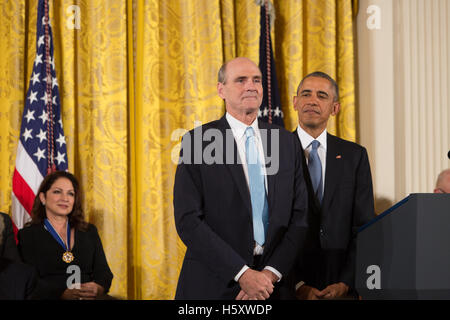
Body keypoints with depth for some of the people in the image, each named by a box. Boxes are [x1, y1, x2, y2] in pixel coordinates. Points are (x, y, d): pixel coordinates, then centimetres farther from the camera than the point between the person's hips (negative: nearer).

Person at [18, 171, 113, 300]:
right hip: (49, 299, -2)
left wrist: (98, 289, -11)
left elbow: (103, 271, 13)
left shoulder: (89, 231, 21)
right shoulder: (27, 235, 9)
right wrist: (64, 294, -20)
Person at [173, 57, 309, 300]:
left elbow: (298, 215, 4)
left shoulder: (286, 142, 7)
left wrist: (271, 273, -9)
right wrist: (242, 273, -17)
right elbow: (188, 220, -12)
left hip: (269, 284, 3)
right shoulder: (197, 141, -5)